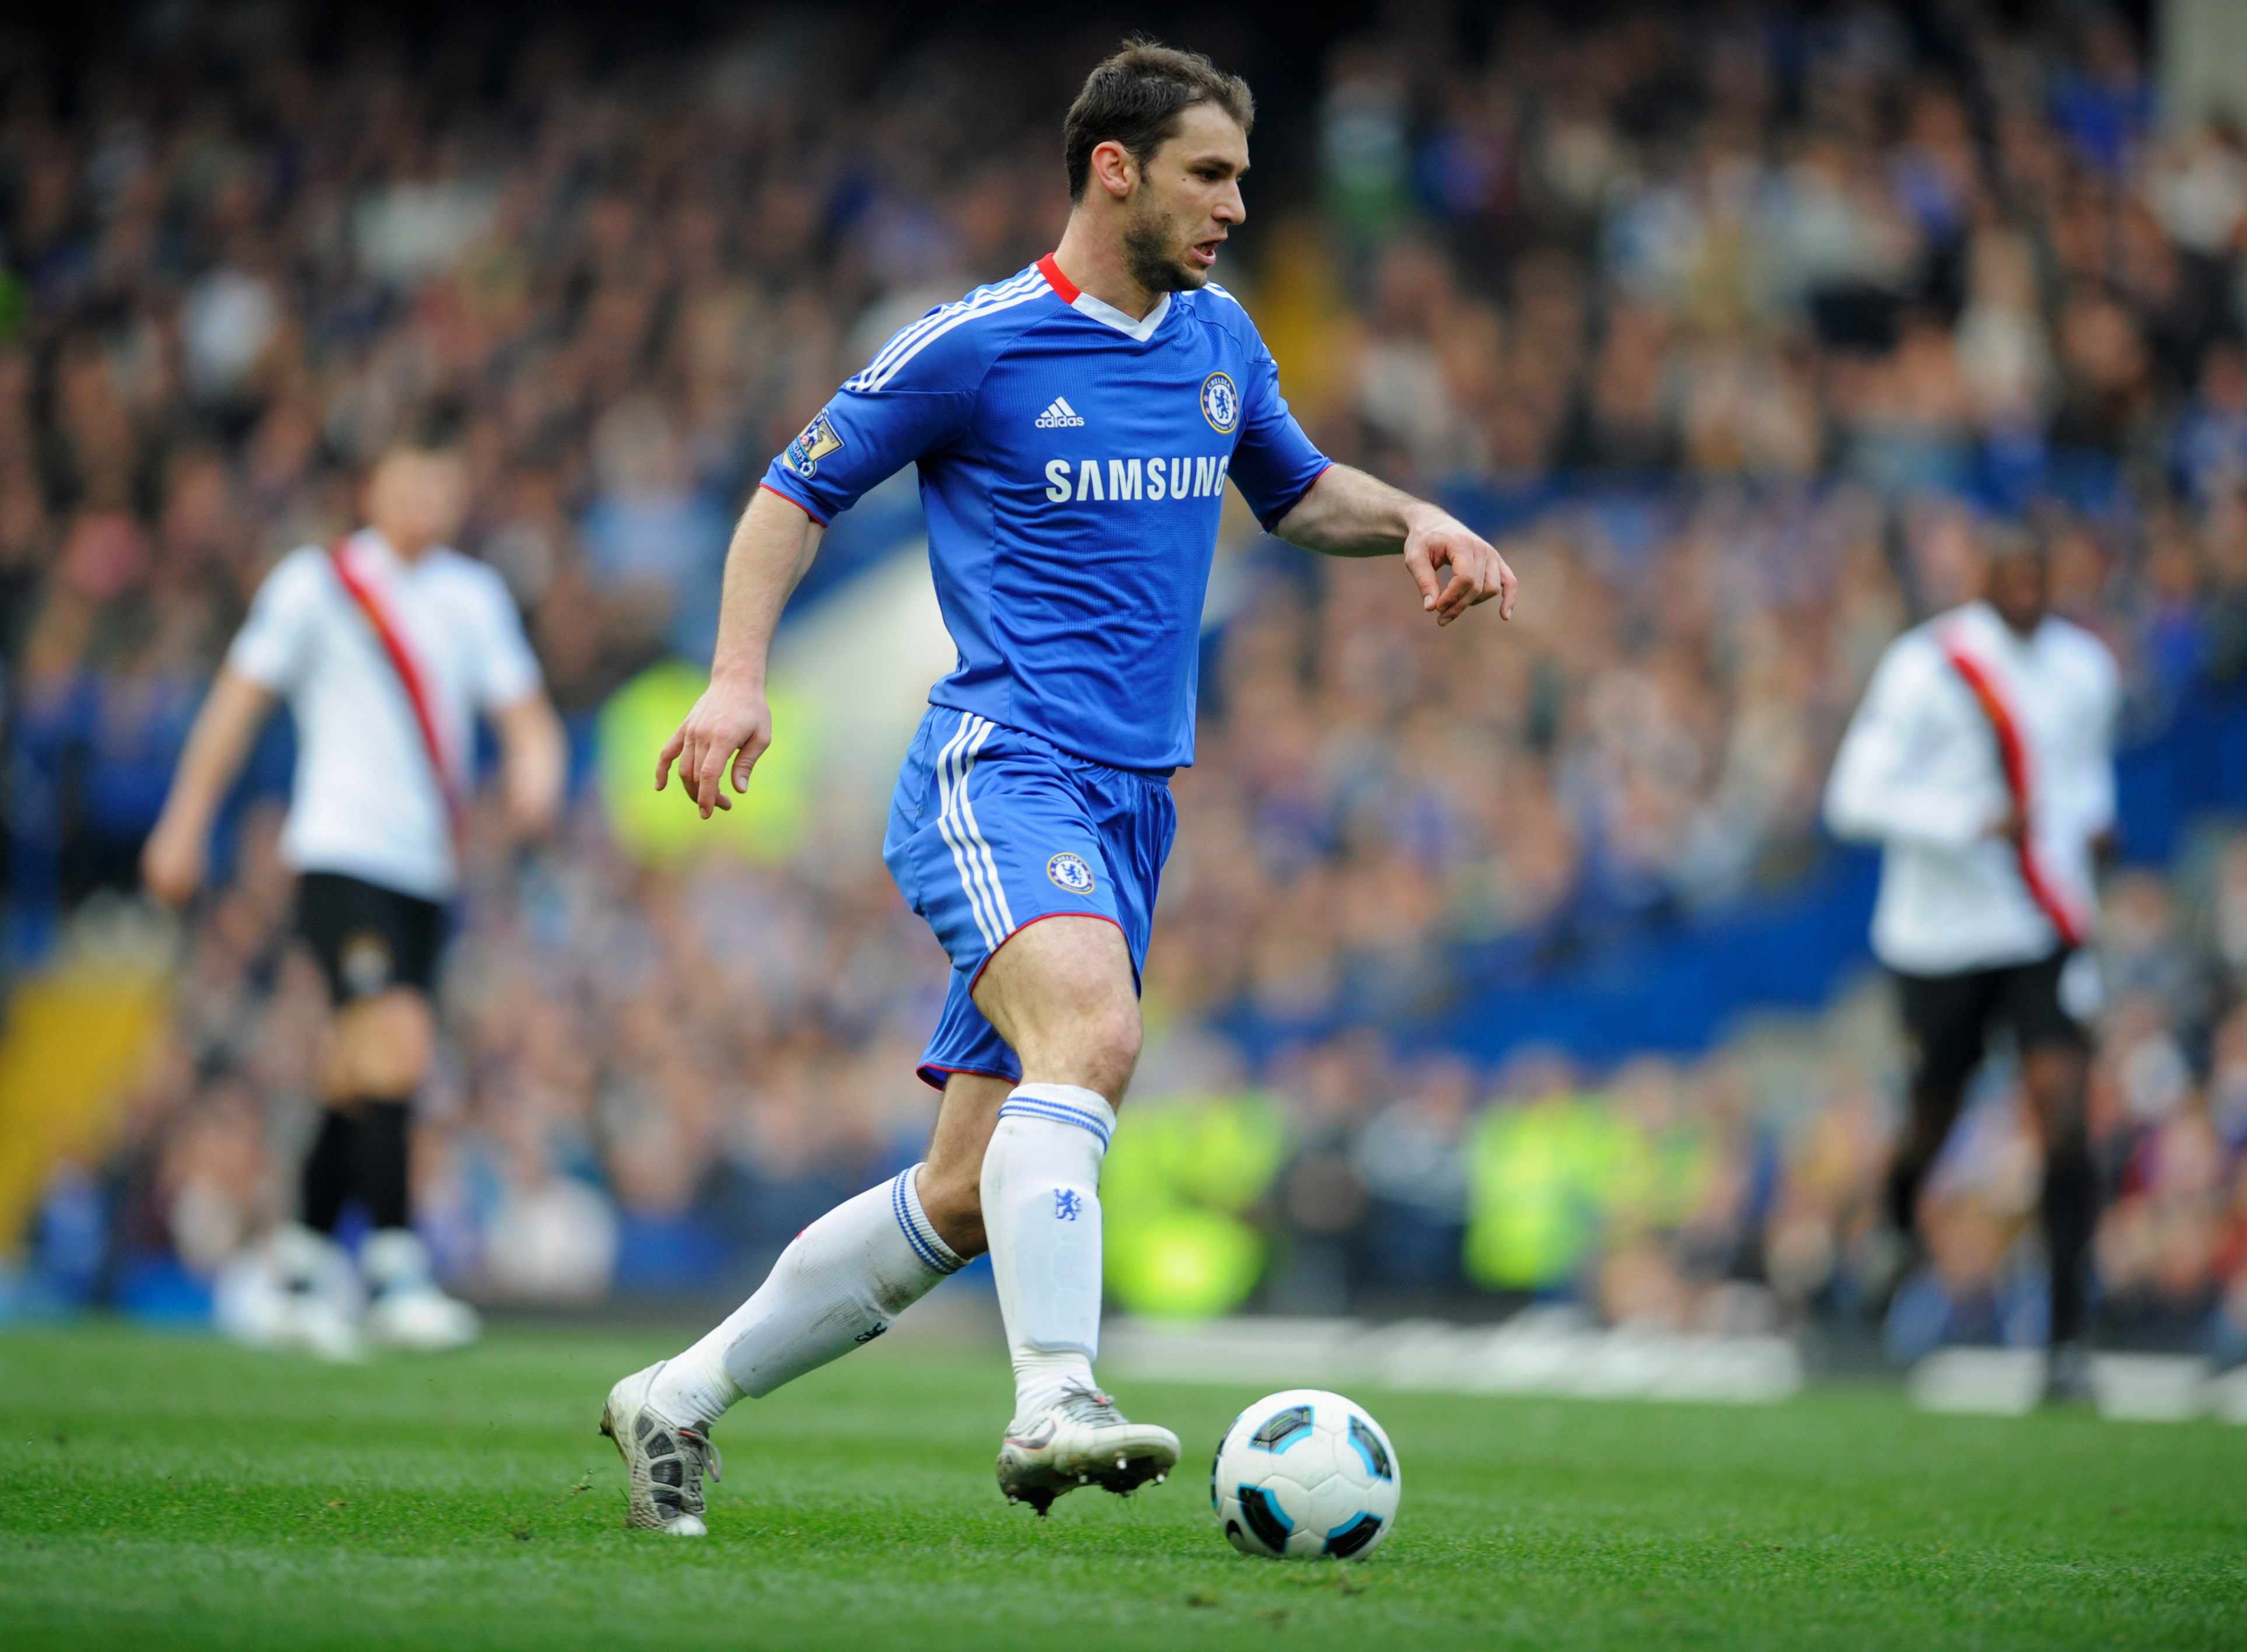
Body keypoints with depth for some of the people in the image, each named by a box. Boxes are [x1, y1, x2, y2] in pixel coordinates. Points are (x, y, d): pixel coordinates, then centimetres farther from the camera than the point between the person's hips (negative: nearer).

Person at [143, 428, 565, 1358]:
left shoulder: (474, 597, 13)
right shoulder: (315, 585, 0)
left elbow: (523, 712, 12)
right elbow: (239, 701, 3)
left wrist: (536, 774, -11)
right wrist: (184, 828, 1)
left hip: (426, 869, 6)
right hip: (341, 855, -6)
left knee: (364, 1080, 9)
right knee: (397, 1039, -21)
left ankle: (303, 1269, 21)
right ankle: (393, 1273, -22)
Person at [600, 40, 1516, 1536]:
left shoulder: (1219, 339, 15)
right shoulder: (974, 346, -4)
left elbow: (1299, 491, 31)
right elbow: (797, 493, 4)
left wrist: (1414, 522, 10)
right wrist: (739, 678, -11)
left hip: (1133, 805, 7)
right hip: (1000, 770, -7)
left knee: (969, 1194, 3)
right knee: (1093, 1034, -35)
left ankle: (682, 1400, 16)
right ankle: (1057, 1404, -44)